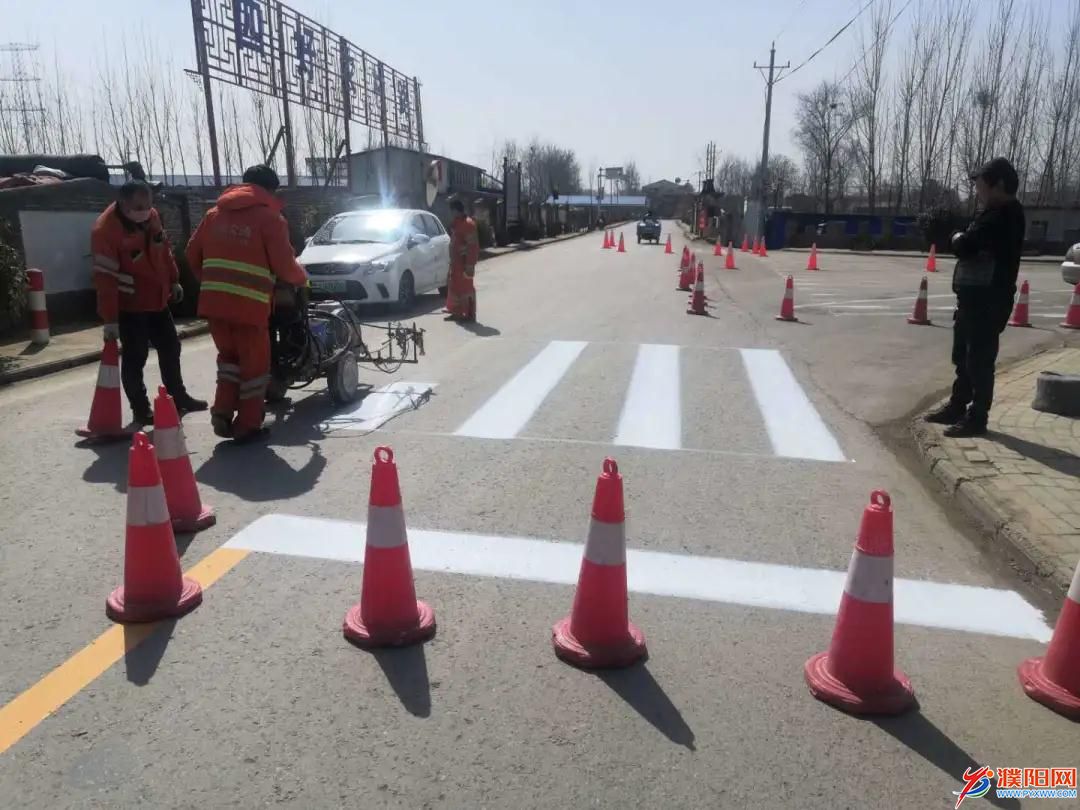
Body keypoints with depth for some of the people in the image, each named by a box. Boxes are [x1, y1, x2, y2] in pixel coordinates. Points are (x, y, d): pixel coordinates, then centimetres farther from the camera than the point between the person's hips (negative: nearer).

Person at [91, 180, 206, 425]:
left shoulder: (151, 216, -1)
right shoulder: (105, 230, -23)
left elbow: (164, 249, 14)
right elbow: (105, 278, -23)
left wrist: (174, 281, 17)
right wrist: (110, 319, -23)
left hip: (157, 300, 8)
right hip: (130, 306, -7)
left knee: (171, 348, 17)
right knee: (135, 358, 1)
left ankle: (178, 397, 32)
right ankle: (141, 410, 13)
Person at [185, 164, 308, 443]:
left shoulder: (215, 213, 17)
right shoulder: (270, 217, -1)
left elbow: (193, 255, 19)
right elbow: (284, 266, -6)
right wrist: (302, 278, 14)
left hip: (213, 301, 6)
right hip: (249, 304, -5)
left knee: (229, 355, 24)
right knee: (254, 363, 8)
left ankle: (222, 412, 13)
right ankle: (247, 426, 13)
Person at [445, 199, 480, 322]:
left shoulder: (468, 223, -16)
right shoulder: (456, 223, 14)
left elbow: (472, 245, -21)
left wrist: (470, 264, -25)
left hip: (464, 261, -10)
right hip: (457, 260, 10)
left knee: (466, 287, -7)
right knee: (455, 286, 15)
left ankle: (470, 314, -2)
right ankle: (457, 312, 24)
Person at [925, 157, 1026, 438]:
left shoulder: (1003, 216, -16)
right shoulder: (995, 214, 17)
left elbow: (964, 246, -22)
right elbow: (969, 242, 16)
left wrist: (958, 238, -2)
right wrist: (962, 238, -2)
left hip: (988, 301, -10)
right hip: (974, 297, 10)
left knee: (979, 361, -4)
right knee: (963, 358, 18)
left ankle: (977, 418, 4)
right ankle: (957, 407, 29)